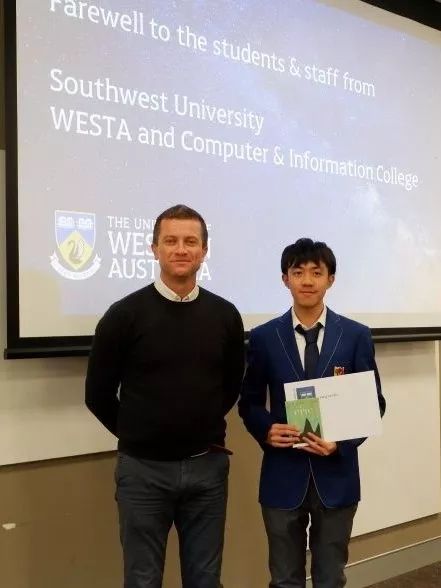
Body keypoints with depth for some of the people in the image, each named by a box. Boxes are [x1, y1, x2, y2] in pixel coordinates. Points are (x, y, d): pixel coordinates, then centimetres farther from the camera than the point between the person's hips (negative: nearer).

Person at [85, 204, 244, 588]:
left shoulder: (225, 315, 1)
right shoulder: (124, 315, -8)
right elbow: (98, 394, 0)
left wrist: (205, 429, 11)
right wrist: (136, 436, 7)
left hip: (208, 466, 3)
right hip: (143, 469, -2)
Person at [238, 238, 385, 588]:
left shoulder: (357, 336, -1)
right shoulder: (264, 338, 0)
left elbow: (374, 402, 1)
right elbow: (249, 402, 6)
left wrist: (342, 442, -15)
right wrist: (266, 430, -15)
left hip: (336, 475, 0)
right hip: (283, 476, 0)